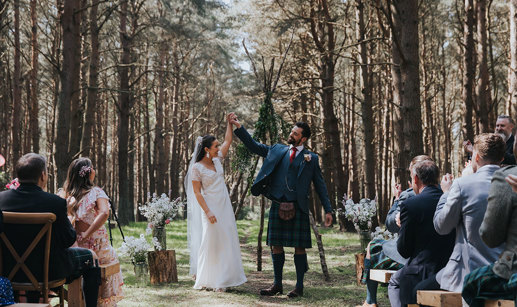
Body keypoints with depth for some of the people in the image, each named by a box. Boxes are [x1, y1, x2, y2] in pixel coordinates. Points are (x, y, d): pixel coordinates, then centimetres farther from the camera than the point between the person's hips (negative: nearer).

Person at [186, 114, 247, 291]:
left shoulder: (217, 159, 8)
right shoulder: (197, 167, -10)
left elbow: (228, 141, 17)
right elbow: (196, 192, -11)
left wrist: (229, 122, 10)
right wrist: (207, 212, -17)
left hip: (225, 206, 7)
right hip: (211, 207, -7)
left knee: (227, 241, 6)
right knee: (211, 242, -3)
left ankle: (222, 279, 13)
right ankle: (210, 280, 6)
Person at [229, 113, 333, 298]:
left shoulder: (311, 158, 5)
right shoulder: (277, 150, 14)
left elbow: (320, 185, 6)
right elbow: (254, 146, 18)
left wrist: (328, 210, 1)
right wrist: (239, 127, 10)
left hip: (298, 207, -3)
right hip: (277, 205, 3)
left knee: (299, 247, 0)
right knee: (275, 245, 6)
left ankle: (299, 286, 9)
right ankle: (277, 285, 16)